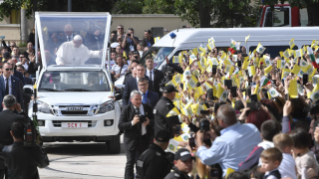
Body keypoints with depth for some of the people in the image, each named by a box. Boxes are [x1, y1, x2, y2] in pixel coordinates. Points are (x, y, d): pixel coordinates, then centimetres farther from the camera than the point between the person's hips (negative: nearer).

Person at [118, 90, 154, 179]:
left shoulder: (147, 108, 4)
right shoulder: (126, 109, -5)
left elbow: (154, 122, 10)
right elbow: (120, 125, -10)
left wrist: (149, 122, -13)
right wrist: (132, 123, -24)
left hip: (144, 139, 3)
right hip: (131, 140, -3)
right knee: (130, 163, -3)